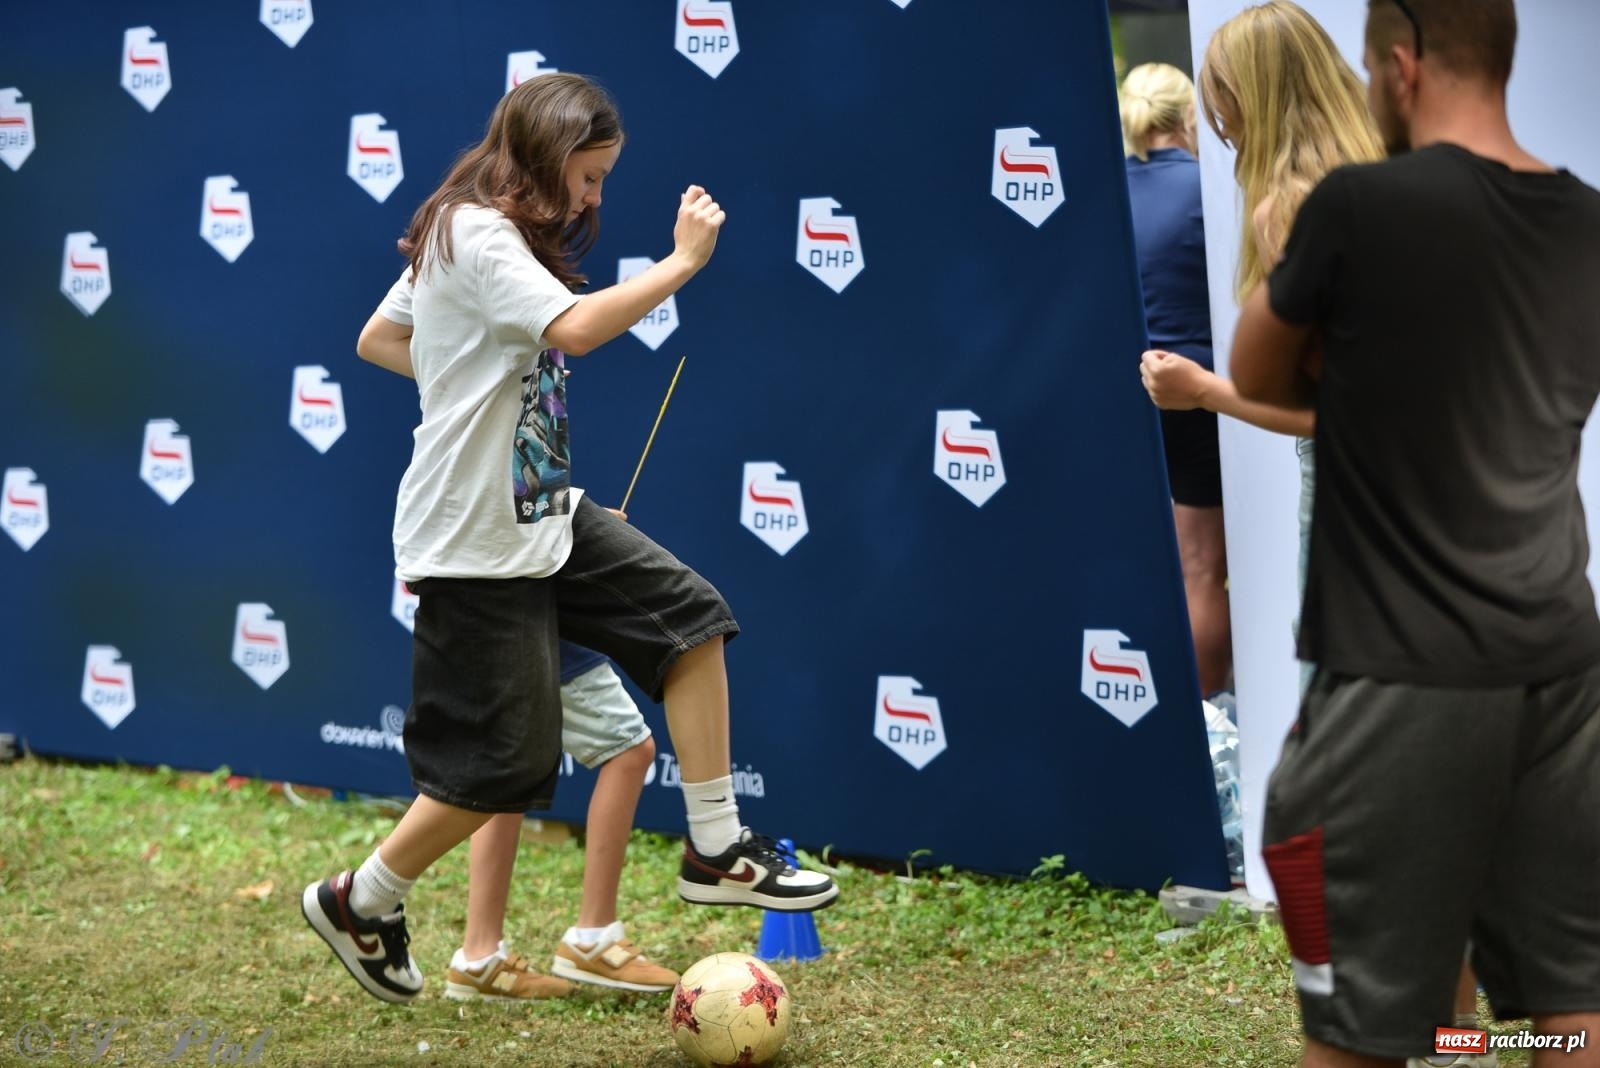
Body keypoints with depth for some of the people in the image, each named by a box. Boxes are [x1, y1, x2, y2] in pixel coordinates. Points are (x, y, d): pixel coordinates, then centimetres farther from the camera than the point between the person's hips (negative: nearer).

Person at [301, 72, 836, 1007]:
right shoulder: (471, 234, -18)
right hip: (476, 539, -10)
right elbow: (575, 328, -34)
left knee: (687, 613, 0)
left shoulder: (510, 238, 13)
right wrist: (684, 261, -25)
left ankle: (715, 849, 6)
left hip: (546, 511, 10)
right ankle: (360, 902, 16)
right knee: (503, 757, -4)